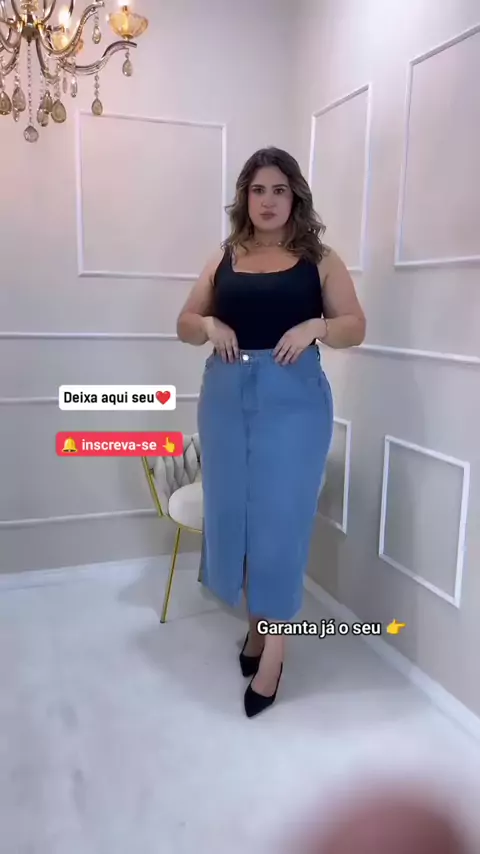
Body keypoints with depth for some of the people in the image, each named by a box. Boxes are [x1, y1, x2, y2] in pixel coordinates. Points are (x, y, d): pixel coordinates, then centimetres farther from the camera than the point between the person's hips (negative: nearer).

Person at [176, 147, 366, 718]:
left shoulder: (319, 259, 5)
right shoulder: (225, 257, 12)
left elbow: (355, 327, 3)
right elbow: (185, 322, 14)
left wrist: (314, 327, -17)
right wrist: (209, 325, -8)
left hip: (294, 399, -3)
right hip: (226, 396, 4)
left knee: (280, 517, -1)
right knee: (232, 511, 9)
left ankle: (273, 647, 13)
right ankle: (258, 619, 31)